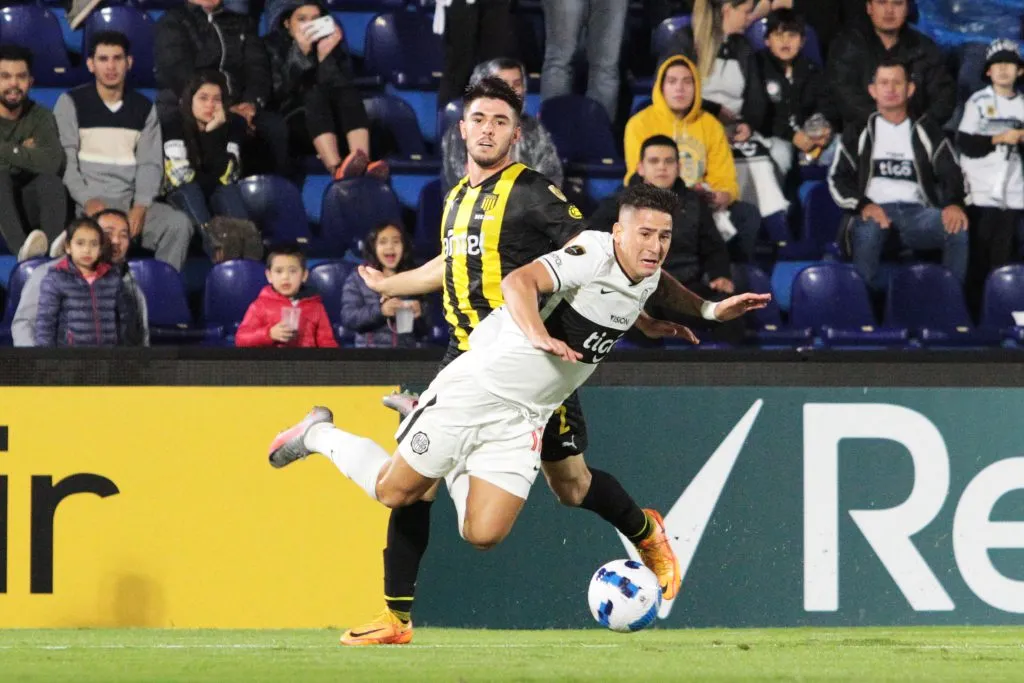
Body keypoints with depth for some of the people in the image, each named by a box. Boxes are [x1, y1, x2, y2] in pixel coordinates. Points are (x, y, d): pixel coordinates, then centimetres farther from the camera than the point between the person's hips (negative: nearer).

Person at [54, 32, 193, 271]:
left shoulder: (144, 108, 16)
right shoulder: (71, 103, 5)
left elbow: (150, 164, 9)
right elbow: (65, 162, -2)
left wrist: (140, 206, -8)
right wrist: (89, 203, -15)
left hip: (131, 202, 4)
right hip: (89, 200, -4)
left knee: (179, 224, -24)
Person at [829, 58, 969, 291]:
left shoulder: (926, 130, 18)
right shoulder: (859, 131, 16)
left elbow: (951, 172, 9)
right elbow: (838, 178, 9)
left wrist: (954, 203, -15)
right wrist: (863, 205, -13)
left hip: (917, 212, 1)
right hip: (875, 210, -1)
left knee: (959, 228, -30)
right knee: (868, 232, -40)